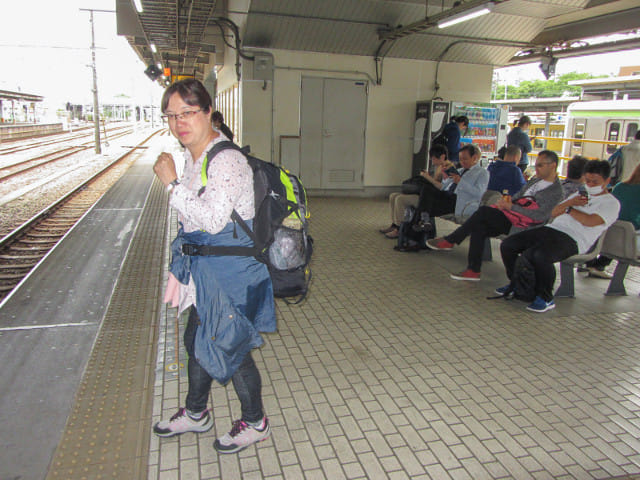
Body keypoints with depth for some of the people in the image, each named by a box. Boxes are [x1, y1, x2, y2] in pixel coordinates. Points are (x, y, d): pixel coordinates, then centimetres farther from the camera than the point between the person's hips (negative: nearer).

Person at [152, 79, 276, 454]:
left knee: (229, 347, 5)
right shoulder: (191, 156, 9)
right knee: (197, 340, 21)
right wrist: (185, 259, 28)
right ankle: (196, 413, 45)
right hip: (205, 268, 9)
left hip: (230, 269, -9)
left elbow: (211, 220, -31)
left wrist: (171, 182, -24)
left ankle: (255, 423, 30)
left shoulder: (227, 160, -22)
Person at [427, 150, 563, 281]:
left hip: (523, 225, -8)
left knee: (484, 211, -23)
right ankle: (473, 270, -10)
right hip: (510, 217, 8)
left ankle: (449, 241, -14)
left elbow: (541, 215, -18)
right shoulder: (535, 181, 22)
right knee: (479, 227, -15)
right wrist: (506, 201, 0)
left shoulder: (556, 191, -5)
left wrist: (511, 207, -19)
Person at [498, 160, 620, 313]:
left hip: (572, 239, -8)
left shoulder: (611, 202, 5)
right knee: (507, 244, -6)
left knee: (540, 255, -38)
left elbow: (590, 221, -13)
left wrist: (569, 209, 2)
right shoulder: (580, 194, 28)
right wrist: (570, 202, 3)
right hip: (551, 228, 8)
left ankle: (546, 299, -19)